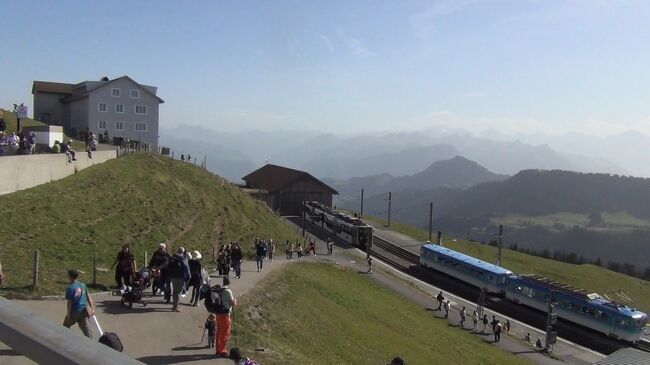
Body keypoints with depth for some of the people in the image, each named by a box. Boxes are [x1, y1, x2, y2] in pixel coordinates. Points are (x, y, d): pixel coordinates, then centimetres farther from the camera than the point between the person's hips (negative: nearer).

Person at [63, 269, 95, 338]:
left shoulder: (70, 288, -14)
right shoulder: (83, 285, 4)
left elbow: (69, 302, -15)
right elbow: (89, 297, 6)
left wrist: (68, 314, -10)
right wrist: (92, 309, 10)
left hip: (74, 311, -5)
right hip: (83, 310, 5)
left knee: (66, 326, 19)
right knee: (85, 327, 7)